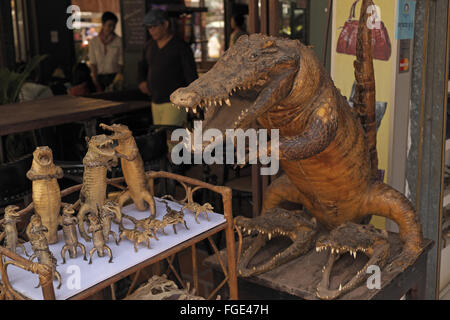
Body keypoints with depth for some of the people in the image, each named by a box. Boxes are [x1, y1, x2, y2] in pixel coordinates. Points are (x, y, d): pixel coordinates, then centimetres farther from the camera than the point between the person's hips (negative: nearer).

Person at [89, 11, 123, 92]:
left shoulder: (119, 41, 0)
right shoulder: (94, 42, 6)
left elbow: (121, 62, -1)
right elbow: (93, 63, 5)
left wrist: (119, 75, -12)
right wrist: (95, 80, -3)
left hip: (114, 76, -1)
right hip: (100, 77, 2)